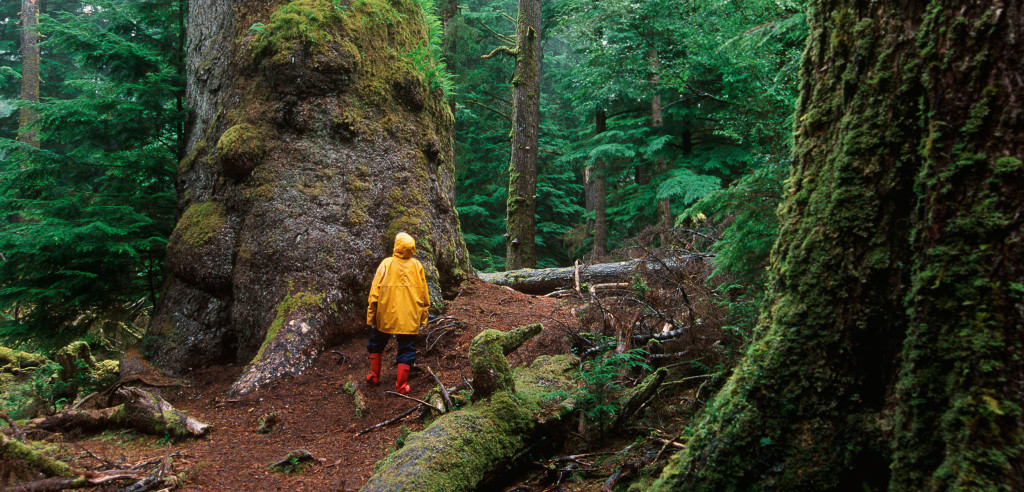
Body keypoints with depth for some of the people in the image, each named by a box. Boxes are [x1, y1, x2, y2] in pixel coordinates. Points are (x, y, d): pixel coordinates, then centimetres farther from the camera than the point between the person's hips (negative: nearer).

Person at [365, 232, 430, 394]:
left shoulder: (386, 264, -7)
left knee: (376, 344, 22)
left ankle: (374, 376, 27)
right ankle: (401, 385, 8)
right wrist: (423, 319, 12)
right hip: (410, 319, 0)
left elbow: (375, 292, -6)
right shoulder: (416, 265, -1)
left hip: (386, 316, 0)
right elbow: (424, 295, 4)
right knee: (406, 350, 9)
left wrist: (371, 317, 1)